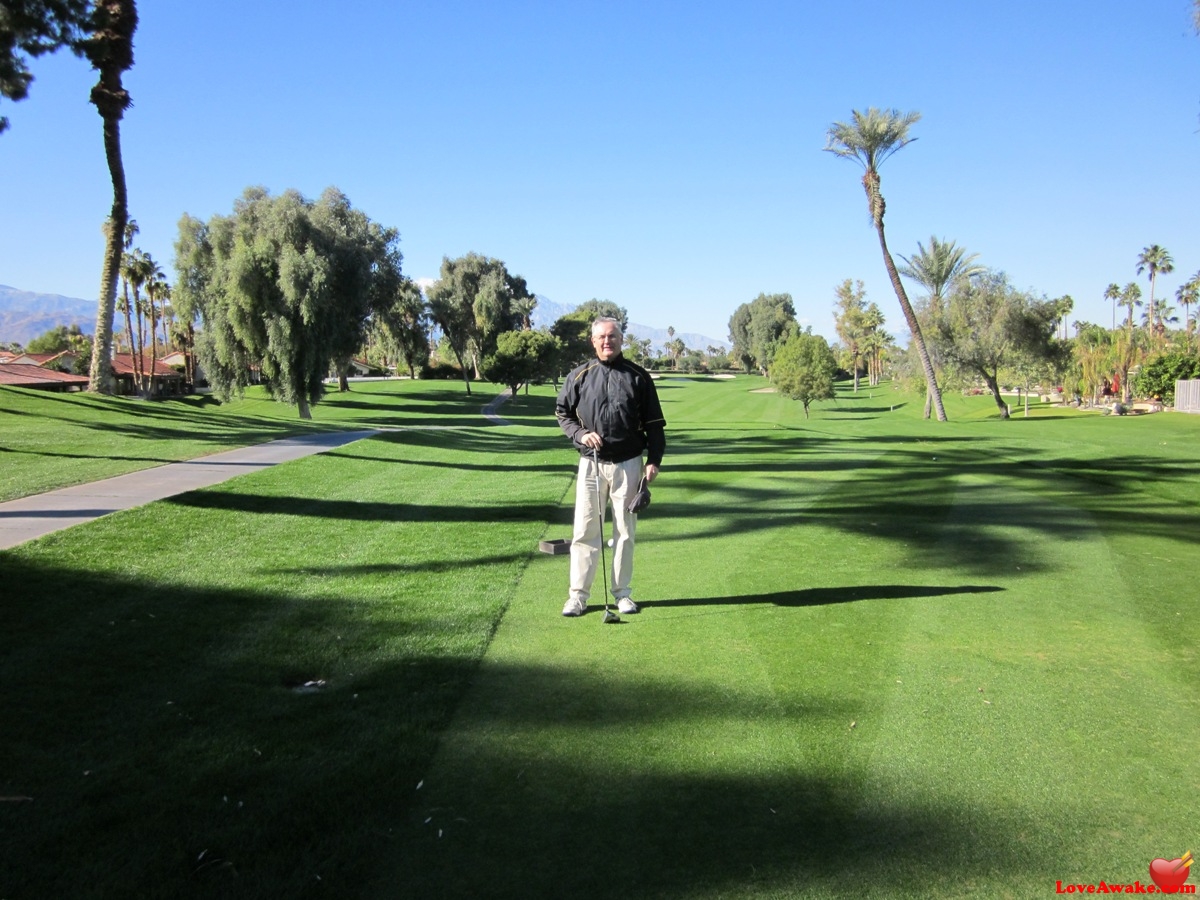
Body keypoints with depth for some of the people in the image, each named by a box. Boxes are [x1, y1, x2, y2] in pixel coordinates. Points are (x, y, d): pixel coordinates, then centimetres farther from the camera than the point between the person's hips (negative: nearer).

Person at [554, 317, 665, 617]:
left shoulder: (638, 377, 4)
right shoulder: (579, 376, 4)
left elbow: (654, 423, 6)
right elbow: (562, 413, 12)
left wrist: (654, 460, -2)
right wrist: (580, 434, -6)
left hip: (628, 465, 0)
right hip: (591, 464, 0)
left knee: (625, 530, 7)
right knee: (585, 530, 1)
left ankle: (623, 593, 17)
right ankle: (578, 594, 8)